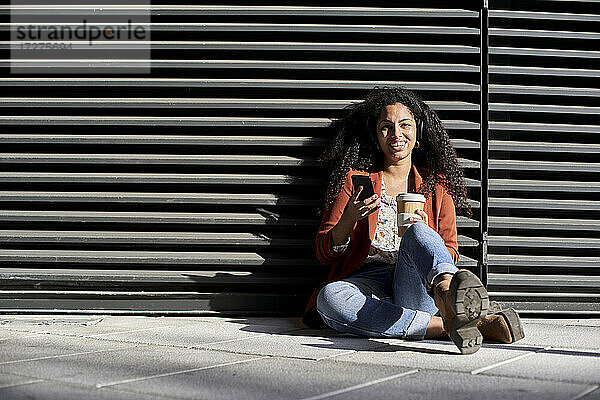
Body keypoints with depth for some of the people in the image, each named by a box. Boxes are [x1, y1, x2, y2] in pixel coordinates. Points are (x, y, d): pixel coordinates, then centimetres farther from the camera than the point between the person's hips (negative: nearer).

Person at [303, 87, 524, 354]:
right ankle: (464, 325, -39)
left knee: (417, 232, -31)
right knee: (329, 298, -35)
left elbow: (451, 254, 14)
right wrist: (349, 218, -11)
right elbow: (324, 254, 10)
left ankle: (448, 295, -65)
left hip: (415, 287, 0)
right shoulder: (354, 179, 15)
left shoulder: (436, 184, 18)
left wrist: (422, 234, -8)